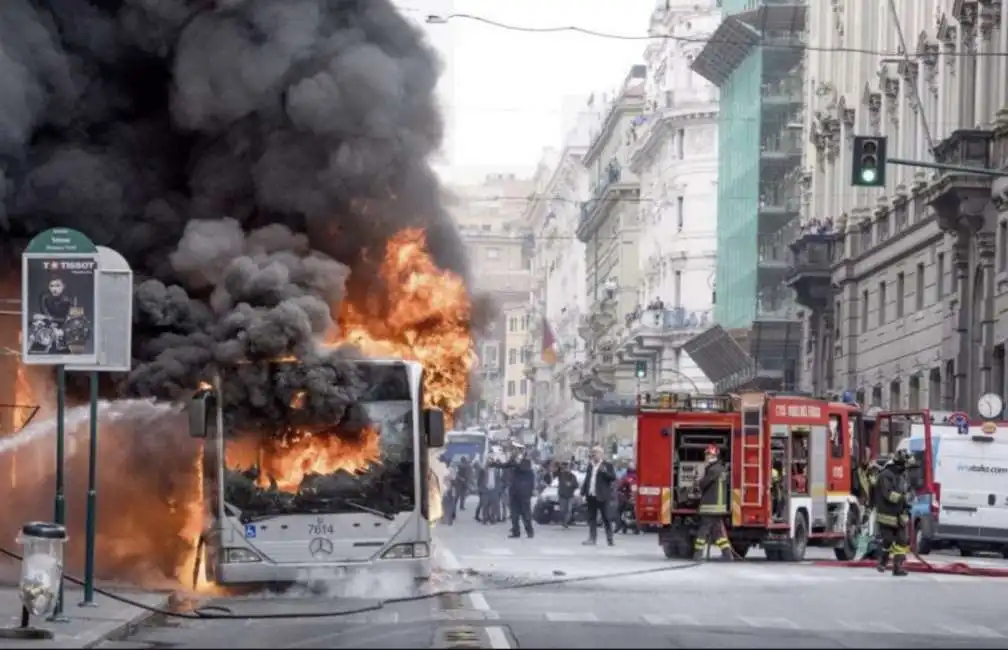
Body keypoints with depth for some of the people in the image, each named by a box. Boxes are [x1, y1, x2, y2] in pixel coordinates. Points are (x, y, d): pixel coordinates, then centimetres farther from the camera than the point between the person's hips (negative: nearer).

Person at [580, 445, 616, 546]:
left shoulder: (607, 465, -2)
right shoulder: (590, 466, 16)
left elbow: (613, 477, -9)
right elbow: (586, 480, 18)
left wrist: (604, 472, -24)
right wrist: (583, 493, 11)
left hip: (602, 496, -6)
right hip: (591, 496, 6)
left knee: (606, 518, -2)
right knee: (591, 518, 6)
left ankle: (609, 539, 3)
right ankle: (592, 538, 9)